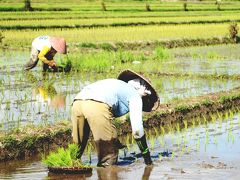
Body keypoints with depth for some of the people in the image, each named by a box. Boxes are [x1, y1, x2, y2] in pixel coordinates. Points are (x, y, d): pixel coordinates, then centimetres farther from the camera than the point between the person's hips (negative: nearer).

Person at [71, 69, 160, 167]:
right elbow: (137, 129, 12)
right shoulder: (135, 95, 20)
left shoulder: (117, 85, 42)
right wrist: (146, 155, 21)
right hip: (97, 106, -8)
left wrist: (116, 142, 56)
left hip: (77, 102, 8)